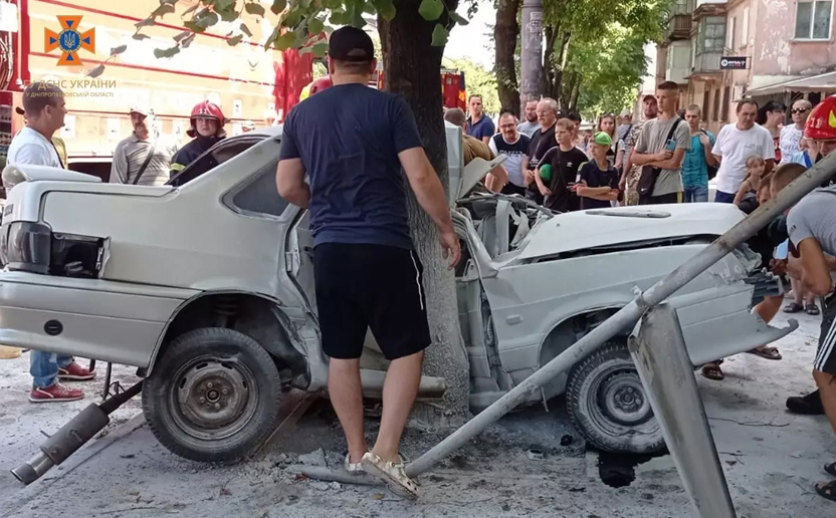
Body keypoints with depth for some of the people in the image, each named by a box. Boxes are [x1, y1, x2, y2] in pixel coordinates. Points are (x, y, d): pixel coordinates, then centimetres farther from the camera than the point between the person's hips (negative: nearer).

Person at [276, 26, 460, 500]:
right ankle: (385, 451, -3)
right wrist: (447, 227, 2)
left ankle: (356, 452, 23)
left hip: (330, 249, 4)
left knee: (342, 354, 14)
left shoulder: (302, 114, 7)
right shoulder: (389, 106, -6)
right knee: (407, 349, 7)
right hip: (385, 247, -4)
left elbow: (288, 187, 10)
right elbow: (421, 177, -11)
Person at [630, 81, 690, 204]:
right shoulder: (648, 125, 11)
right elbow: (634, 157, 9)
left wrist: (648, 161, -2)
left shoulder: (681, 127, -4)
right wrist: (655, 157, -8)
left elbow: (674, 163, -11)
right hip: (647, 189, 5)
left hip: (670, 191, -5)